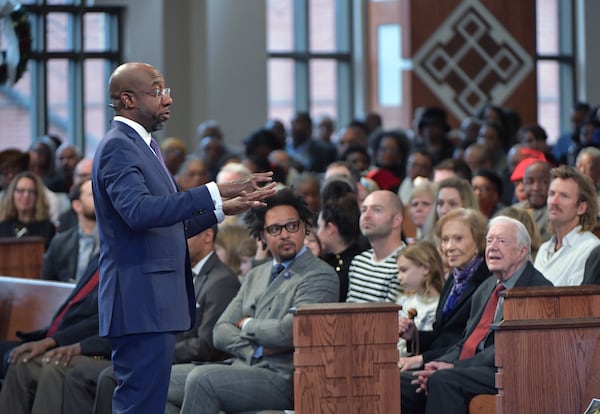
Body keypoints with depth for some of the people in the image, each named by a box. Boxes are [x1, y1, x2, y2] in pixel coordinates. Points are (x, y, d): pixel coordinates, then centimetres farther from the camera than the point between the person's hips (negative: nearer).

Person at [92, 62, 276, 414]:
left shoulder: (142, 145, 20)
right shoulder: (118, 147, -12)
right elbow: (138, 210, -29)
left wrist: (225, 207, 13)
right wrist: (215, 193, -31)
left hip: (157, 303, 11)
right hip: (141, 303, -11)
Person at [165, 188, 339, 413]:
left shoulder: (320, 276, -3)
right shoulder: (256, 276, 22)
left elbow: (288, 332, -17)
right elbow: (222, 332, 12)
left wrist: (247, 325, 2)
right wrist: (258, 349, -8)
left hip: (281, 377, -8)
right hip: (241, 369, 8)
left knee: (202, 378, -29)